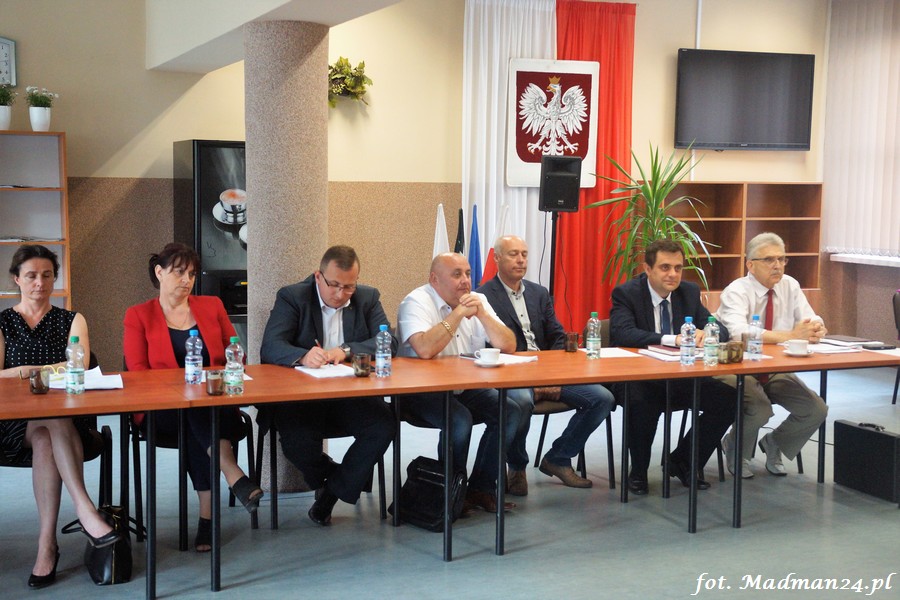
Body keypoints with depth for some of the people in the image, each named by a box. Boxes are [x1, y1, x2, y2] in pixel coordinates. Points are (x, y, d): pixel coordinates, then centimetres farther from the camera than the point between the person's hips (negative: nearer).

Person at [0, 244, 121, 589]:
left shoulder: (72, 320, 16)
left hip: (70, 416, 1)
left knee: (46, 440, -35)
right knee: (56, 422, -36)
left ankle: (47, 545, -39)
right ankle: (85, 510, -44)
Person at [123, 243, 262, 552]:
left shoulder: (212, 306, 16)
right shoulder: (138, 316, 9)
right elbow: (136, 372, -1)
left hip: (217, 405, 2)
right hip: (164, 412, -1)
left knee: (197, 426, -35)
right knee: (194, 407, -37)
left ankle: (207, 515, -40)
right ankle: (234, 476, -51)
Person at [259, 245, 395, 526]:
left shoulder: (368, 298, 8)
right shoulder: (292, 297, -1)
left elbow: (389, 344, -4)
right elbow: (270, 347, -14)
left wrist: (346, 351, -21)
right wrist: (303, 356, -36)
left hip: (352, 395, 2)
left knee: (383, 427, -26)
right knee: (297, 442, -31)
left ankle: (332, 491, -3)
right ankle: (328, 477, 8)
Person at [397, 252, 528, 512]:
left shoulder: (478, 300, 7)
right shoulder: (417, 302, -11)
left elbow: (509, 346, 1)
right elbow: (425, 349, -30)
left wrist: (481, 314, -13)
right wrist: (459, 313, -22)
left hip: (468, 390, 6)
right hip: (421, 392, -6)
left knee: (514, 407, -15)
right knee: (460, 419, -33)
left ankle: (481, 488, -3)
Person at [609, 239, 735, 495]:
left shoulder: (690, 292, 6)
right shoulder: (626, 293, -9)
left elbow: (721, 330, 2)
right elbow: (622, 334, -27)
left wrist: (705, 334, -24)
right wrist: (672, 339, -36)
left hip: (681, 377, 5)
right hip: (639, 378, -5)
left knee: (728, 398, -15)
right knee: (642, 403, -37)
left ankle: (682, 460, 7)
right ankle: (638, 472, -8)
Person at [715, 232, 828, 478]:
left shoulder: (790, 286, 3)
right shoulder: (736, 291, -15)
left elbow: (813, 321, -1)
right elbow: (738, 333, -34)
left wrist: (816, 329, -28)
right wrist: (791, 335, -38)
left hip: (777, 370, 6)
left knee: (817, 410, -12)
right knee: (759, 411, -31)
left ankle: (773, 444, 17)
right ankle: (734, 448, 4)